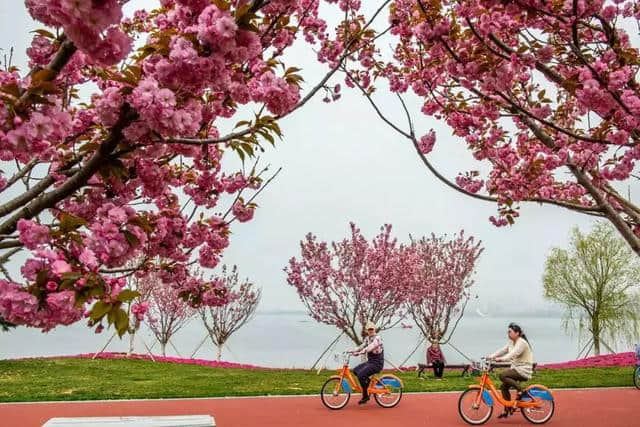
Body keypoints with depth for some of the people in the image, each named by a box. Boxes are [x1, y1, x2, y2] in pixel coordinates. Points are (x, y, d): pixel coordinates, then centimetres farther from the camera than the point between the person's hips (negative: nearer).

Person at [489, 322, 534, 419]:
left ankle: (521, 391, -13)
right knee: (504, 387, 1)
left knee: (503, 375, -25)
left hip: (523, 370, -9)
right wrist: (491, 357, -8)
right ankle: (507, 410, 11)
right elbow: (502, 350, 5)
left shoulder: (522, 343, -17)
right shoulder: (511, 342, 11)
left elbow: (513, 354, -31)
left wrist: (501, 359, -43)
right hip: (516, 368, 9)